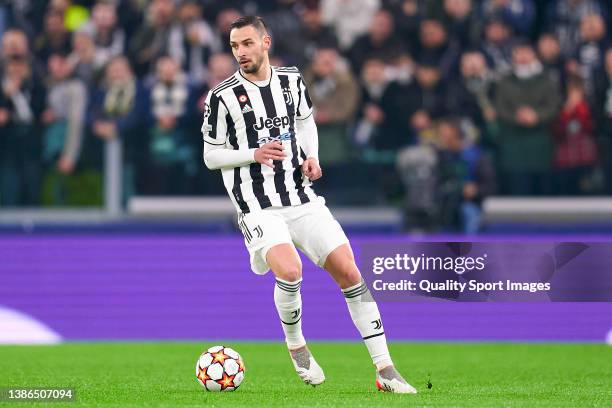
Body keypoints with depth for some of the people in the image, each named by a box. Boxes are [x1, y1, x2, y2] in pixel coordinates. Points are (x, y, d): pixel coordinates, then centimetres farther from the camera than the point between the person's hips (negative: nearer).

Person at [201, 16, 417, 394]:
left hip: (302, 199, 4)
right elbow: (211, 156, -1)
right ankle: (296, 345, 3)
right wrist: (254, 154, -17)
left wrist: (312, 157, 4)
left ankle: (386, 370, 2)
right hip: (259, 208, -4)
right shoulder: (222, 97, -7)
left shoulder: (291, 81, 6)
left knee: (349, 271, -3)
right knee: (290, 271, -28)